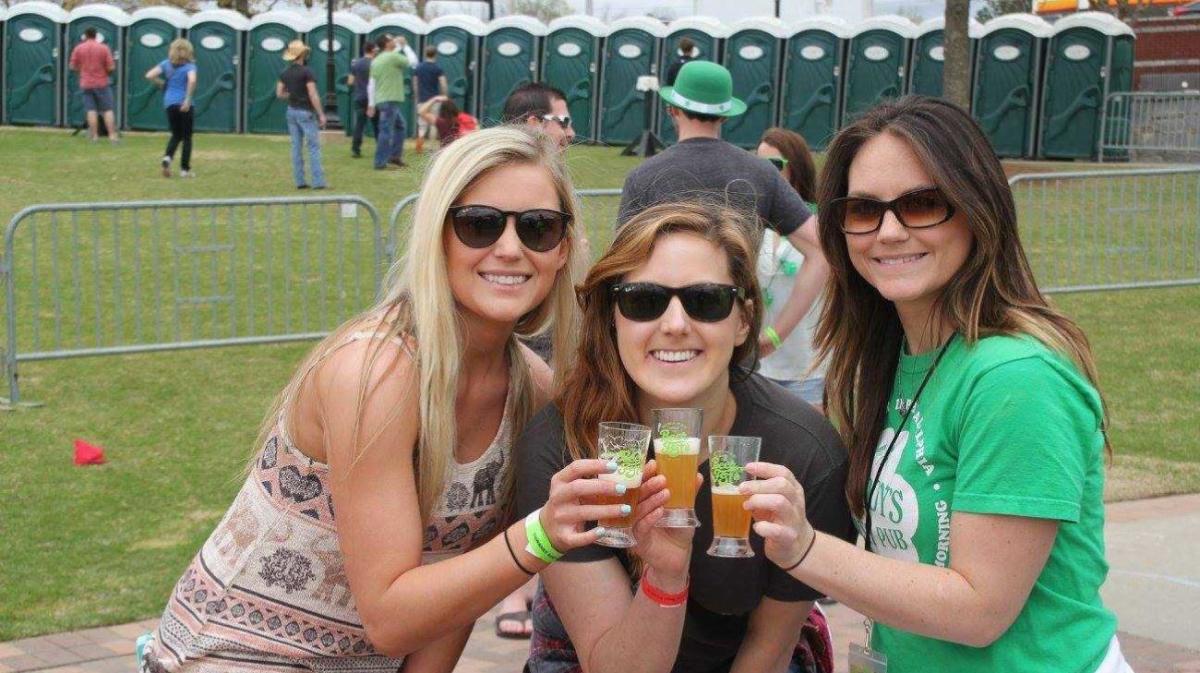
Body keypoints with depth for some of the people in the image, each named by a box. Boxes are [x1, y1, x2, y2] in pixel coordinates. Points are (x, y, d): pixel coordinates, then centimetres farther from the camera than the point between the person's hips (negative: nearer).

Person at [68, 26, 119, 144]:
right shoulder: (104, 48, -5)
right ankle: (112, 135, -3)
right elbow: (111, 67, -8)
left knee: (91, 110, 5)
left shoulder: (78, 48, -1)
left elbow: (73, 67, 2)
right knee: (108, 110, 3)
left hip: (86, 84, 1)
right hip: (102, 83, -1)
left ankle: (94, 136, 2)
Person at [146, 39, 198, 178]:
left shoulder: (166, 64, 5)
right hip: (184, 104, -4)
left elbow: (149, 75, -2)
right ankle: (185, 169, 7)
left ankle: (167, 157, -9)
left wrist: (162, 83, 13)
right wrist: (188, 99, -22)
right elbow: (192, 80, -27)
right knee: (187, 137, 8)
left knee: (176, 135, 18)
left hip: (169, 103, 4)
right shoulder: (189, 66, -7)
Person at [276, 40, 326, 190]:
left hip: (292, 111, 7)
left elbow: (279, 93, 8)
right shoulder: (306, 72, -15)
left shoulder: (285, 73, 6)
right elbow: (313, 95, -18)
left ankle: (299, 181, 10)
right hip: (306, 112, -7)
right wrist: (321, 114, -15)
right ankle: (318, 182, -8)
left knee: (296, 146, 9)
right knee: (314, 147, -4)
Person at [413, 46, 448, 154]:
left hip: (421, 100, 3)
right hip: (434, 100, -3)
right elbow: (444, 86, -12)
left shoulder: (418, 67, 4)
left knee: (422, 125, 10)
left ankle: (419, 147, -3)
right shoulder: (437, 68, -7)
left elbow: (415, 85, 8)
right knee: (434, 124, 3)